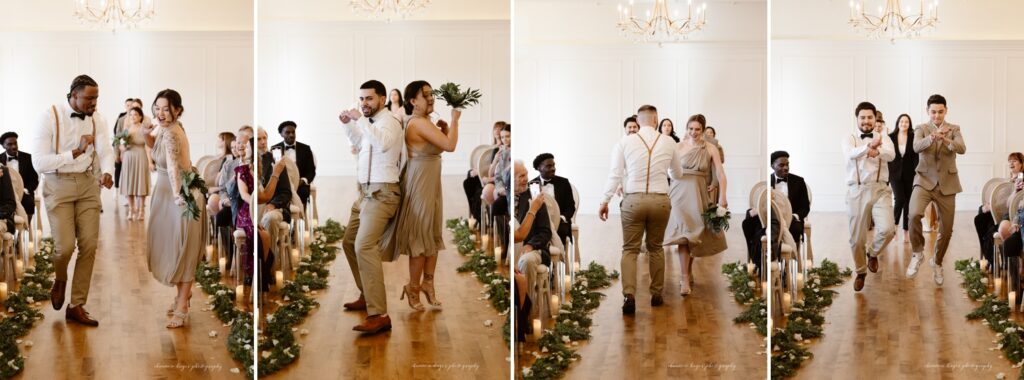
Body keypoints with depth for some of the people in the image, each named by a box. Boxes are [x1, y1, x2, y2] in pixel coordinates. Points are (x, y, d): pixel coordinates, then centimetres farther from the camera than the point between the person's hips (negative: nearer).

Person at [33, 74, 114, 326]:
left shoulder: (96, 118, 1)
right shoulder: (50, 117, -12)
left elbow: (106, 152, -6)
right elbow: (39, 163, -17)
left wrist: (106, 173, -28)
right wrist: (76, 152, -27)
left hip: (88, 184, 4)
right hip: (58, 185, -4)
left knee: (89, 246, 2)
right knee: (65, 246, -13)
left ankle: (77, 306, 14)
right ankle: (60, 280, 23)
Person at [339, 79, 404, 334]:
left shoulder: (388, 121, -12)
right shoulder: (372, 122, 14)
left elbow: (382, 143, -35)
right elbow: (358, 142, 36)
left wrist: (360, 120, -30)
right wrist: (348, 124, 20)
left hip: (381, 194, -10)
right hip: (365, 193, 10)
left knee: (364, 246, -25)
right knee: (349, 243, 20)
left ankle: (379, 315, -30)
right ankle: (367, 296, 33)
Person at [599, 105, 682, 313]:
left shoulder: (625, 142, 0)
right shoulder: (668, 143, 6)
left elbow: (615, 174, -4)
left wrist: (605, 200, 2)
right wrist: (674, 180, 44)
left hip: (633, 200, -1)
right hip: (660, 200, 2)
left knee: (630, 249, 3)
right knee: (656, 248, 18)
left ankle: (629, 295, -14)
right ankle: (656, 294, 23)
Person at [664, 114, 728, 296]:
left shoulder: (710, 149, 0)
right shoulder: (679, 147, 0)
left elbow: (720, 174, -5)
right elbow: (673, 172, 2)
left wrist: (722, 196, -16)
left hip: (699, 194, 2)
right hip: (680, 192, -2)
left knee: (695, 233, 12)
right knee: (683, 232, -13)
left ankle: (688, 270, 33)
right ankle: (684, 278, -13)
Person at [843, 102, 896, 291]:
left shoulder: (883, 138, 8)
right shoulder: (849, 138, 5)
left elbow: (891, 155, -13)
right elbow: (850, 154, -18)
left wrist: (877, 151, -36)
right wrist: (869, 146, -37)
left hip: (880, 189, 0)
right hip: (856, 191, 0)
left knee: (887, 229, -18)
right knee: (857, 237, 3)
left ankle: (872, 252, 15)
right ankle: (861, 272, 27)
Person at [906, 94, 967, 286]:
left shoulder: (954, 129, 5)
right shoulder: (921, 128, 2)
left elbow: (962, 148, -14)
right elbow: (916, 147, -19)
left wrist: (946, 140, -36)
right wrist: (933, 136, -40)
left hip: (947, 184, 2)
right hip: (925, 180, -2)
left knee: (946, 230, 7)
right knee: (914, 214, -30)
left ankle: (937, 263, 32)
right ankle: (917, 253, -9)